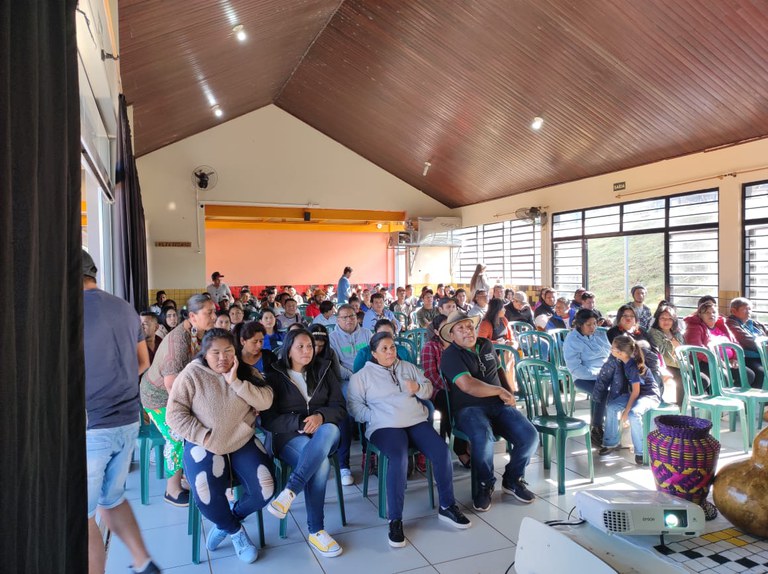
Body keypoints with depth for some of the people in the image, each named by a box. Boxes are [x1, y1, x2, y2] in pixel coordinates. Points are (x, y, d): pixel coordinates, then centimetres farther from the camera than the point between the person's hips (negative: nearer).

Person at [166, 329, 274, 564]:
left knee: (264, 490, -13)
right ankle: (235, 530, 7)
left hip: (244, 442, 3)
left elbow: (266, 401, -9)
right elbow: (174, 414, -8)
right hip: (204, 445, -3)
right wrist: (204, 437, -16)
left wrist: (236, 382, -18)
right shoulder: (191, 374, -6)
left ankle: (227, 521, 19)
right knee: (206, 496, -27)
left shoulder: (246, 372, 3)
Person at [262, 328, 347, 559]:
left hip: (324, 431, 2)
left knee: (330, 430, -37)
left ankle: (289, 492, -41)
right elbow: (268, 419, -3)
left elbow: (340, 408, 6)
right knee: (321, 462, -34)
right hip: (288, 436, -2)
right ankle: (316, 531, -24)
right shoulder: (274, 376, 4)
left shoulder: (323, 371, 12)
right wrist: (300, 424, -18)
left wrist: (320, 416, -16)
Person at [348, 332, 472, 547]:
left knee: (442, 451, -20)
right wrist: (374, 416, -12)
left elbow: (429, 389, 20)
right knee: (399, 458, -34)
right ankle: (395, 520, -22)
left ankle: (447, 506, 0)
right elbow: (354, 404, 3)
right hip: (385, 426, -4)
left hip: (417, 421, 4)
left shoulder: (409, 367, 20)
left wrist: (419, 388, -4)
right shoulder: (362, 375, 9)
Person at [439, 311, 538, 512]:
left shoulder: (486, 345, 14)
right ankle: (484, 486, -6)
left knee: (530, 436, -17)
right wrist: (500, 391, -10)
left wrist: (509, 392, 17)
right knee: (484, 439, -37)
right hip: (469, 409, -6)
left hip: (499, 405, 6)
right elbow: (468, 386, -21)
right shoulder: (450, 355, -8)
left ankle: (513, 480, 11)